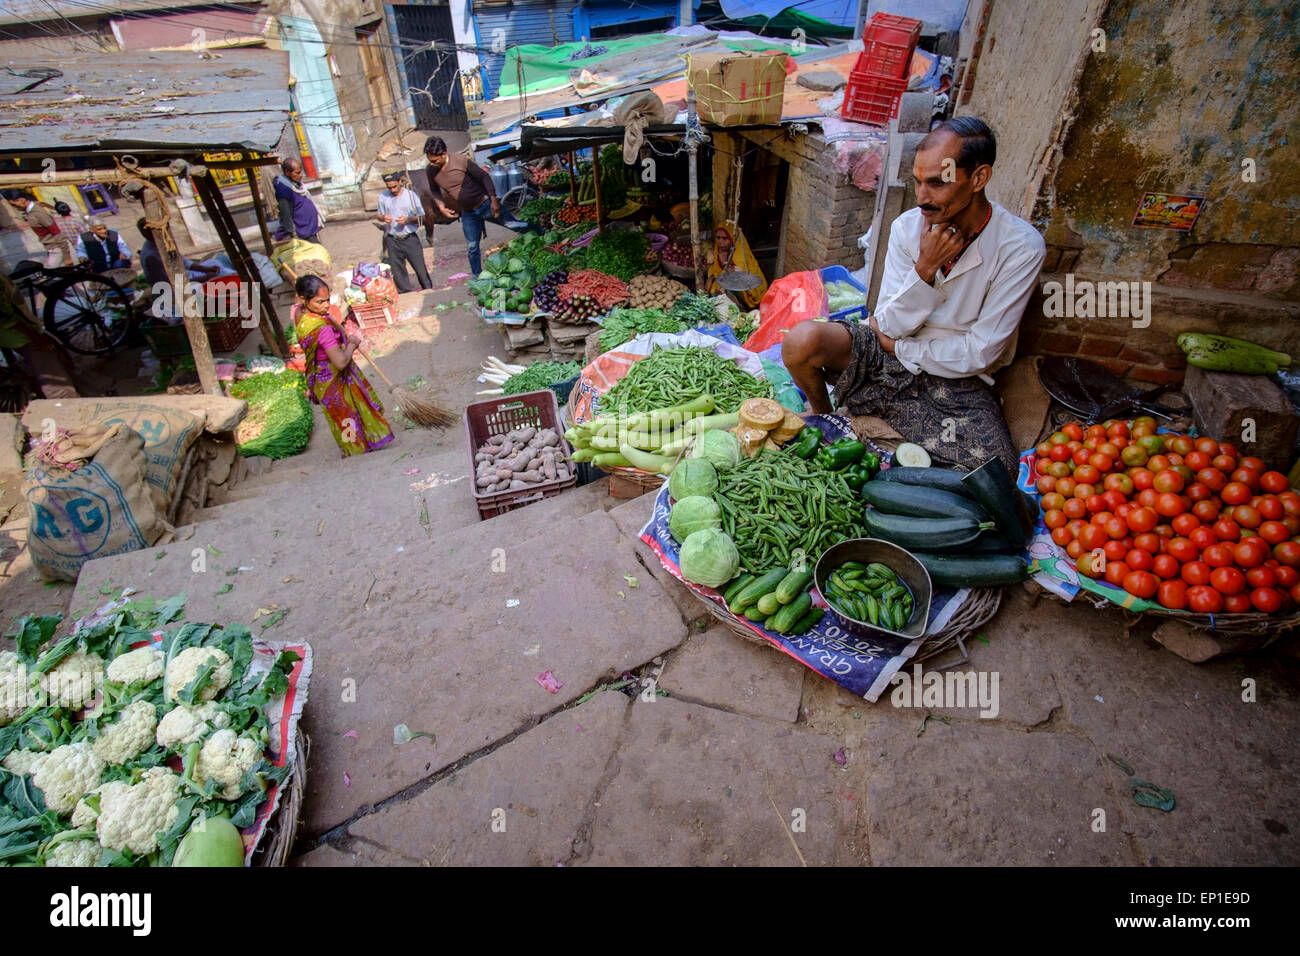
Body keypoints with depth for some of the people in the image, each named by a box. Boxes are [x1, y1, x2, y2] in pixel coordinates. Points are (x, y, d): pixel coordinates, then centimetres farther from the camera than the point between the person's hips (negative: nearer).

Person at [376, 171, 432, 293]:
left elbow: (421, 217, 0)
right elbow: (379, 216, 14)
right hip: (392, 240, 2)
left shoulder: (410, 195, -2)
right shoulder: (383, 197, 4)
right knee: (397, 270, 6)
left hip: (410, 238, -2)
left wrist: (408, 219, -18)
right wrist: (383, 218, -10)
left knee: (420, 267, 1)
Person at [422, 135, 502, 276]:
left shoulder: (461, 161, -18)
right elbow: (433, 189, 13)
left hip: (485, 204, -4)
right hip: (468, 213, 4)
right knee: (471, 247, 8)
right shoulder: (432, 171, -5)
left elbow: (484, 177, -13)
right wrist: (441, 206, -4)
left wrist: (493, 199, -20)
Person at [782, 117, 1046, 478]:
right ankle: (822, 416, 5)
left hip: (957, 380, -1)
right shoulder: (908, 226, -4)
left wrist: (900, 346, -10)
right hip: (892, 356, 2)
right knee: (803, 340, -26)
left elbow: (979, 353, -13)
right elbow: (889, 325, -7)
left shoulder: (1021, 247, -13)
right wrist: (925, 268, -21)